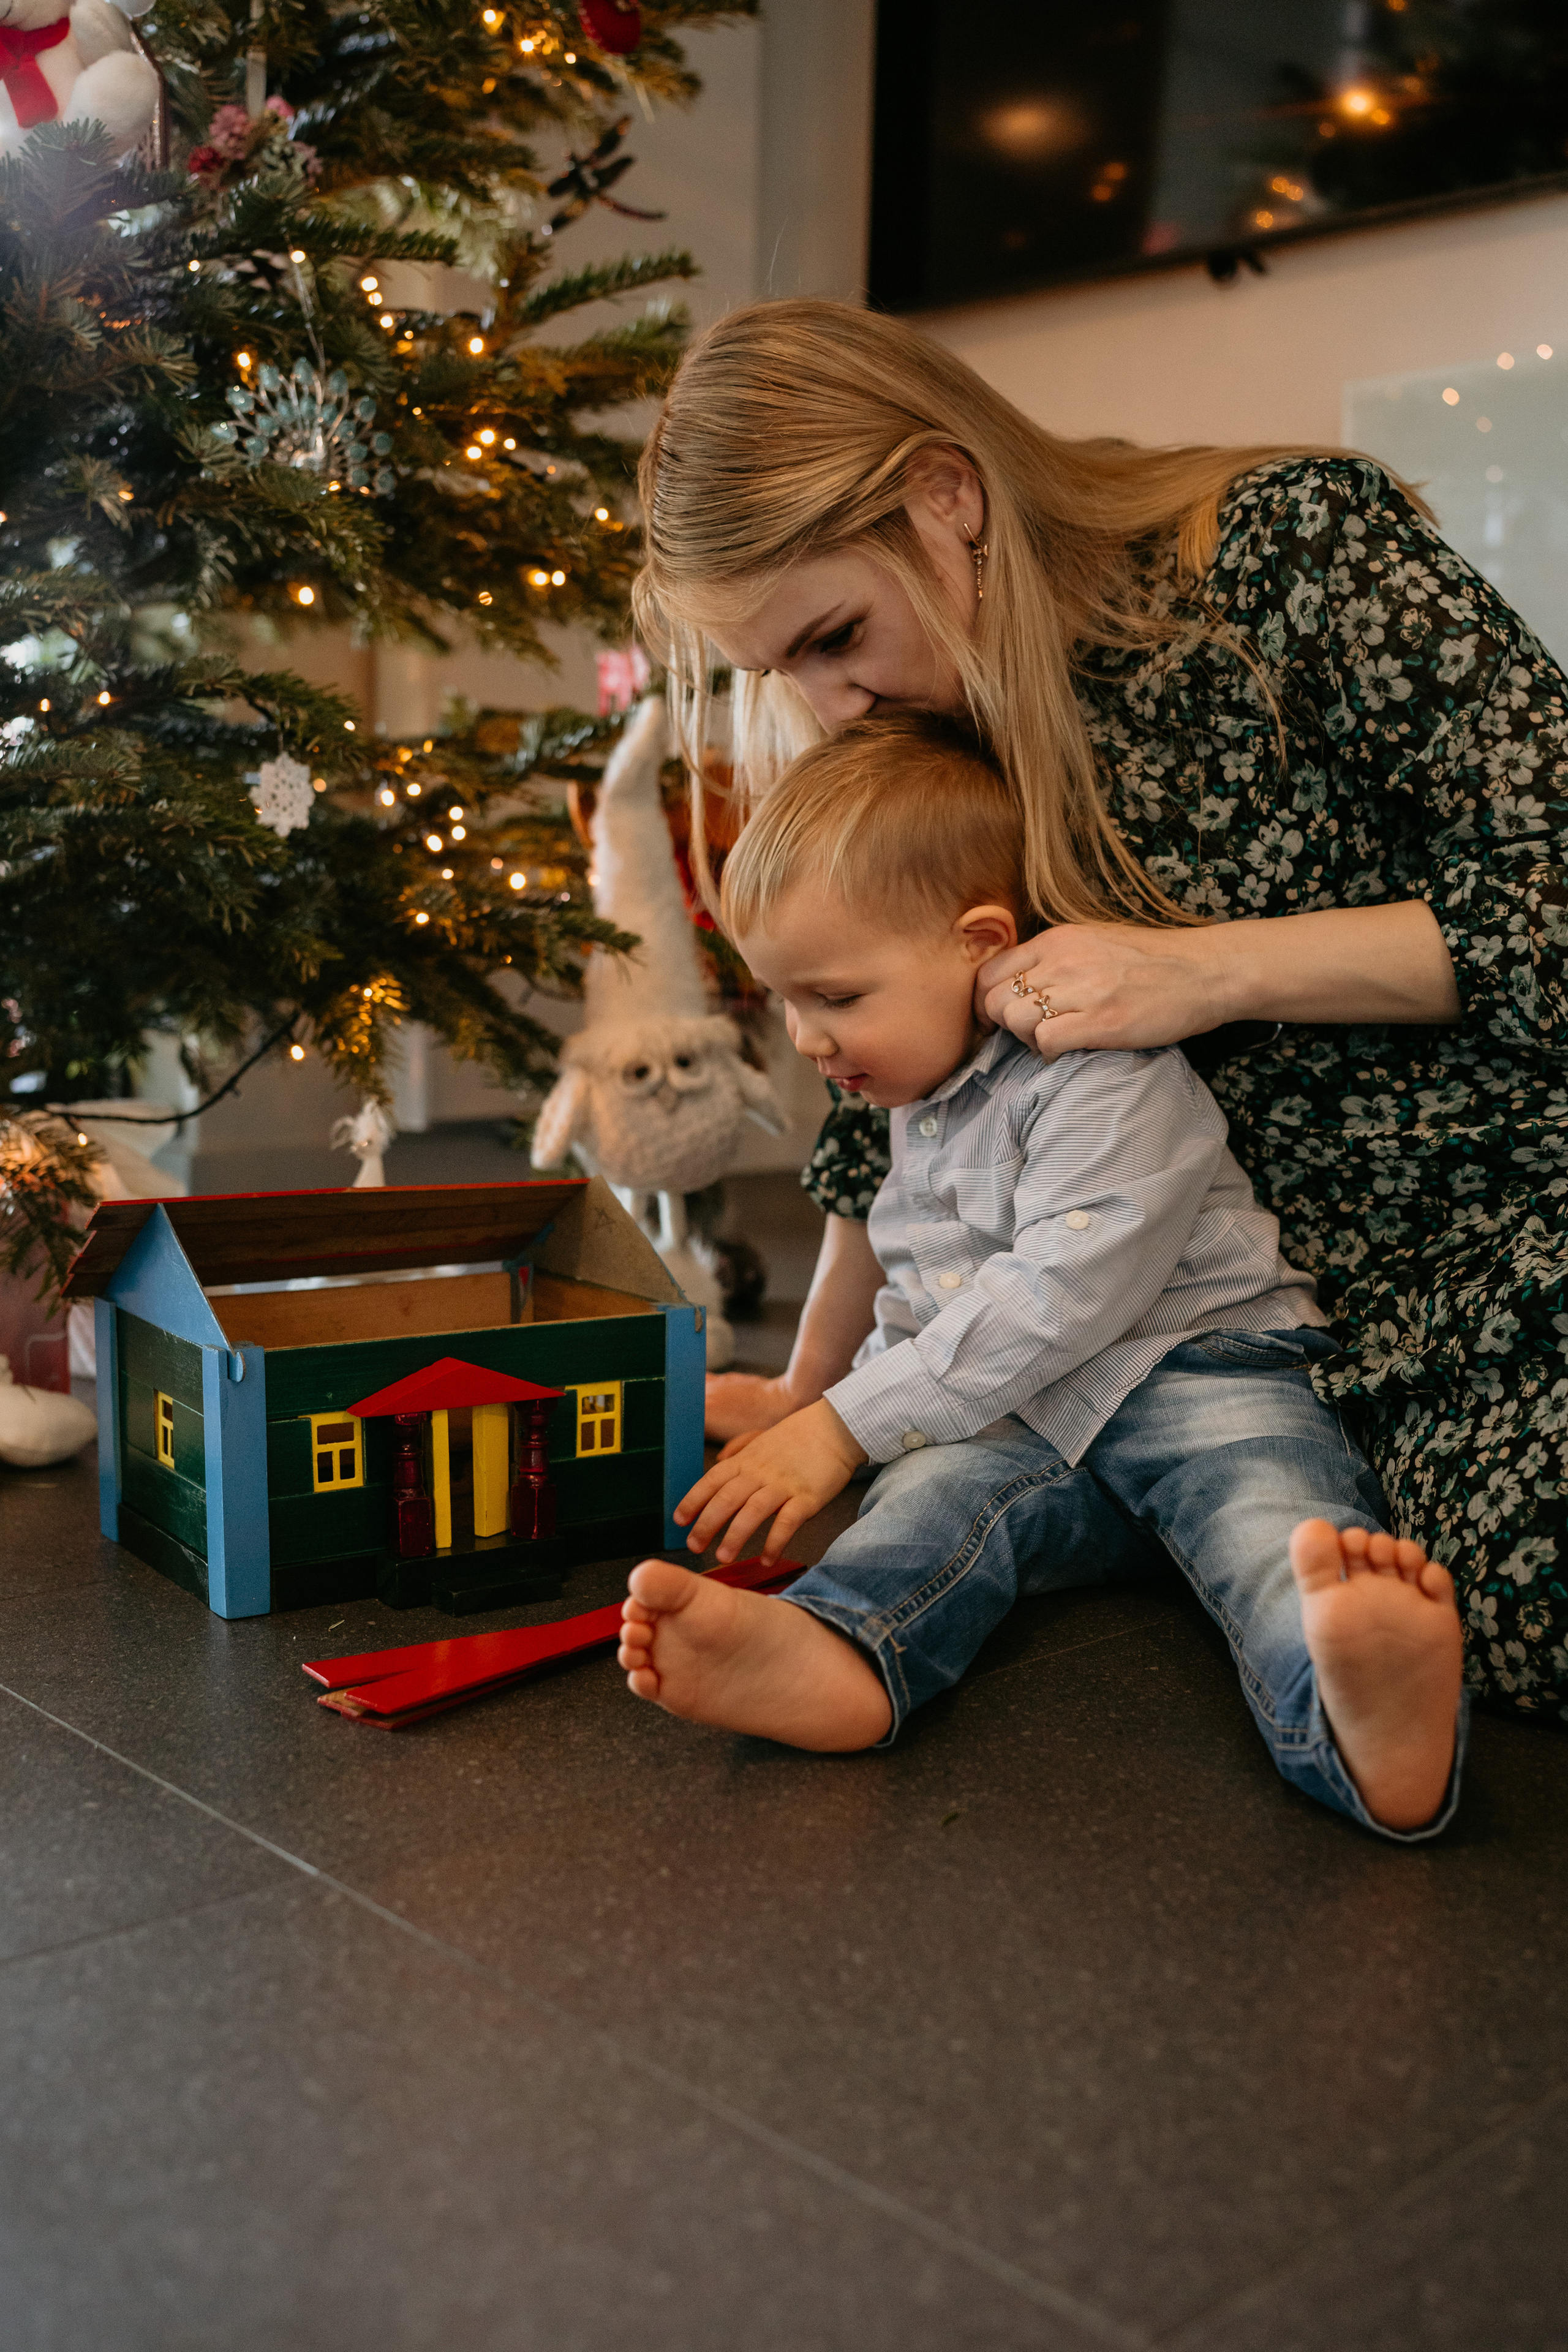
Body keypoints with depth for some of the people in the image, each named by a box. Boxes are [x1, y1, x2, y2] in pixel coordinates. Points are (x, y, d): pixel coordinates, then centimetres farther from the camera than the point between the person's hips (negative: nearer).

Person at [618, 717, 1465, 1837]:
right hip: (1022, 1418, 6)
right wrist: (809, 1407, 23)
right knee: (942, 1488, -25)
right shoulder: (926, 1103, 19)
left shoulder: (1111, 1077, -12)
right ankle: (831, 1656, -56)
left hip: (1195, 1371, -6)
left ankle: (1362, 1715, -66)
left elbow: (1058, 1300, -21)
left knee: (1263, 1499, -36)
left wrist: (847, 1425, -19)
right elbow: (923, 1303, 33)